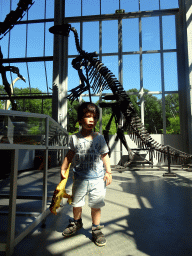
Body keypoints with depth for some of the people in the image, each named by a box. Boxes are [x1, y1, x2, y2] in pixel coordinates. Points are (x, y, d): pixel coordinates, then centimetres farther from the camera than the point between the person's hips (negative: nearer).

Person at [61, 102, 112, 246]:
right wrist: (63, 169, 6)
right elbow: (70, 155, 7)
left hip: (97, 178, -1)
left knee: (96, 205, 6)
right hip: (80, 178, 2)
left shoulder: (99, 138, -4)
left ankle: (96, 229, 29)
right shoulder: (75, 138, -3)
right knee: (76, 203, 17)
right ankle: (77, 222, 46)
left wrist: (108, 172, -2)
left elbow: (105, 156, 2)